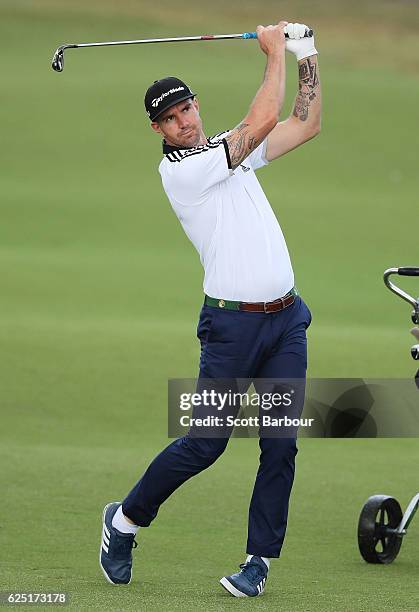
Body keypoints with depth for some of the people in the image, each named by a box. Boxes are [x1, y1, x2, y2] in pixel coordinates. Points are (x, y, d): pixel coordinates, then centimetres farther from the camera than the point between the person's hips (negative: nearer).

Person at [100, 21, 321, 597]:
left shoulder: (228, 149, 14)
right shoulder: (177, 170, -11)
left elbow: (306, 124, 18)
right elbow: (261, 123, -18)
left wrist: (306, 55, 9)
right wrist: (274, 52, -8)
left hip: (287, 320, 6)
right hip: (233, 322, -6)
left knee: (281, 445, -1)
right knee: (206, 443, -4)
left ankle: (260, 559, 5)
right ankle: (125, 519, 16)